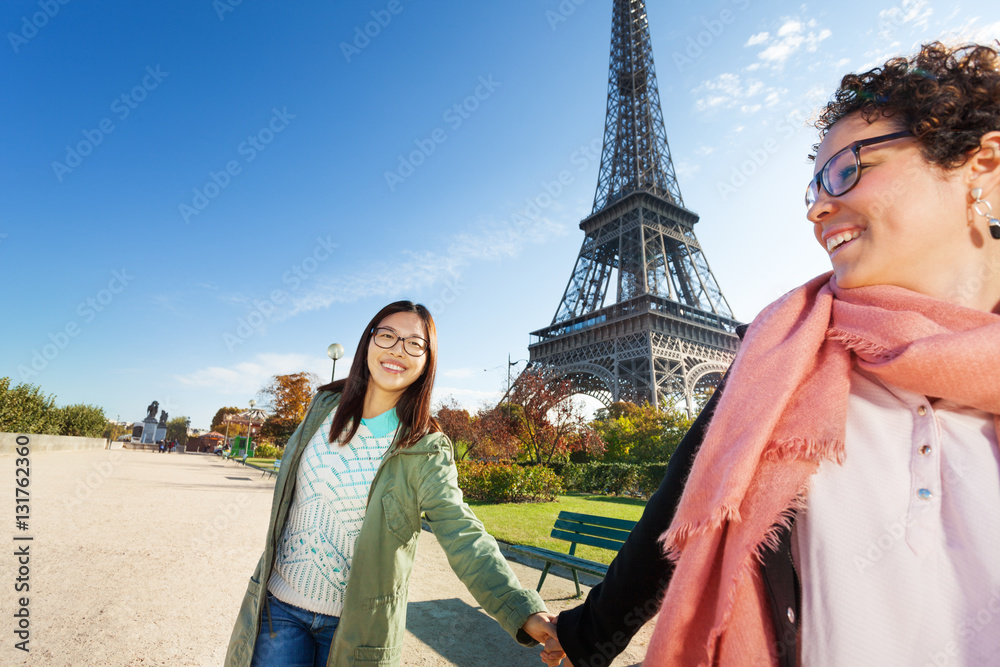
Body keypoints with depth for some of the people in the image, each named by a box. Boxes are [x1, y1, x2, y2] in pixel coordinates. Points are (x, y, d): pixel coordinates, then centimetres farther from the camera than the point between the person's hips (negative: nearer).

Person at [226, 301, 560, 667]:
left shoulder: (425, 451, -17)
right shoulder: (324, 406, -3)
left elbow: (462, 535, -24)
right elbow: (286, 493, 11)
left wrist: (525, 611, -36)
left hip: (356, 623, -3)